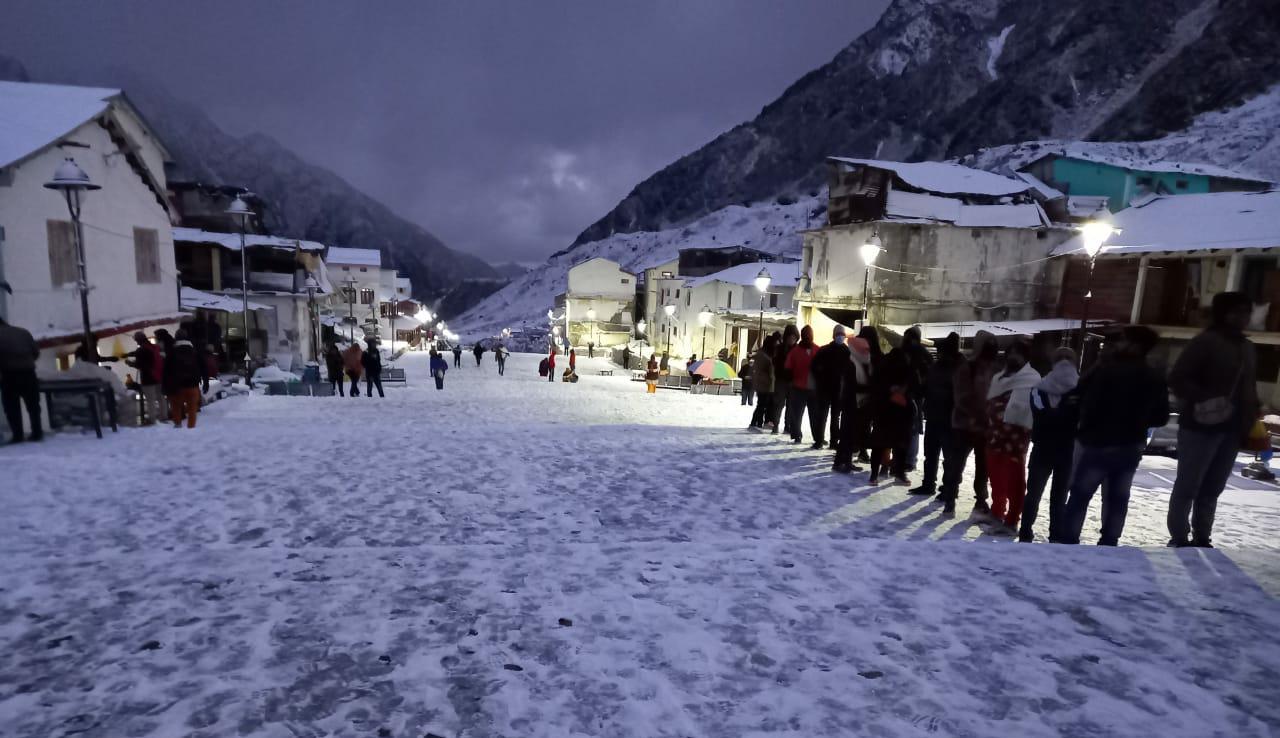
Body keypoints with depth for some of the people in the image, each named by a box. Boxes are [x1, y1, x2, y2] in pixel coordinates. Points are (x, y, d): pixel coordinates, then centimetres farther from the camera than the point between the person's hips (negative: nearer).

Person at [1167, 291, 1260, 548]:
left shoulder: (1247, 347, 15)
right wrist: (1204, 400, -26)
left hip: (1231, 430, 8)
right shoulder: (1205, 341, -9)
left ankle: (1202, 539, 23)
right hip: (1200, 426, -7)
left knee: (1213, 488, 14)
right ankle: (1179, 539, 8)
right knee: (1188, 486, 0)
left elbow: (1249, 389, 21)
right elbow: (1177, 378, -15)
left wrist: (1251, 423, 11)